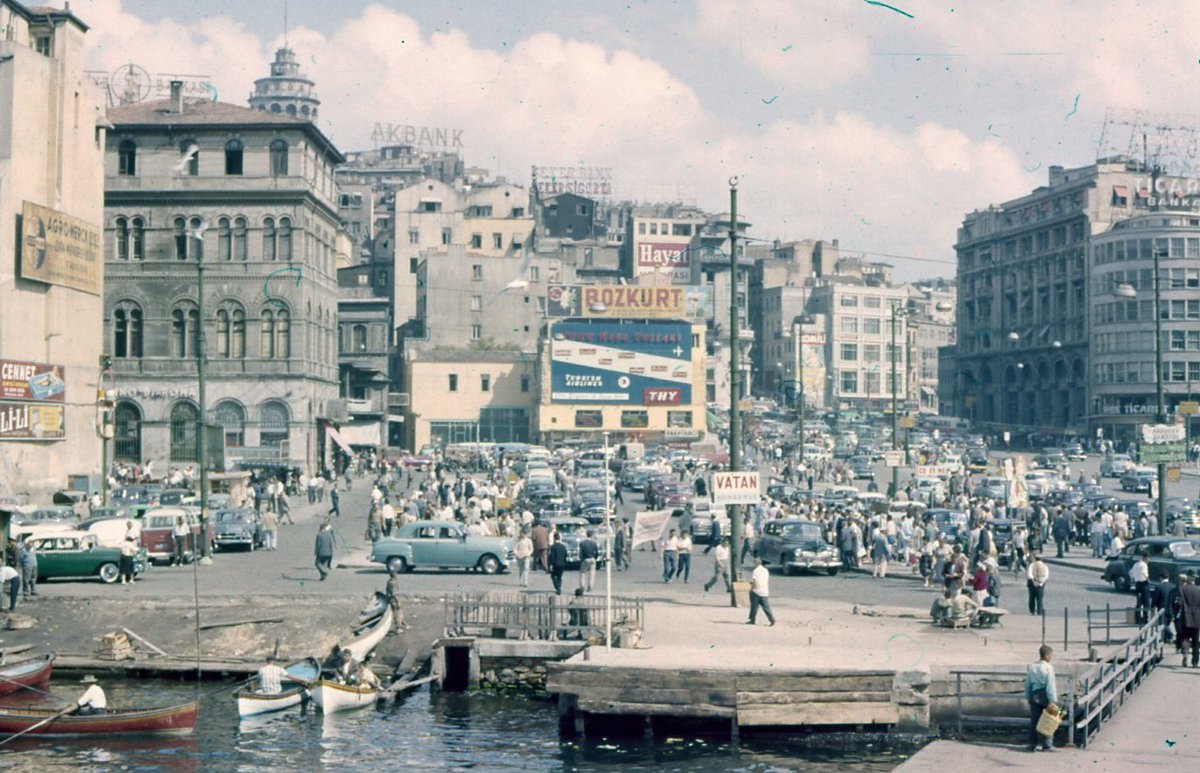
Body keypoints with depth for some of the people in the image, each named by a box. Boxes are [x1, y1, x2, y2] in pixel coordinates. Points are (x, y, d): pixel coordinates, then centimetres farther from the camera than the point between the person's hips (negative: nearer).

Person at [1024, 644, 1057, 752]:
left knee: (1034, 721, 10)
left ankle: (1033, 744, 14)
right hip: (1045, 697, -5)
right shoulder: (1048, 668, -15)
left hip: (1034, 696, 5)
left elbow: (1027, 684, 9)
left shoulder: (1031, 668, 4)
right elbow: (1050, 686, -16)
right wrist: (1053, 701, -13)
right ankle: (1047, 745, 9)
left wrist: (1028, 698, 19)